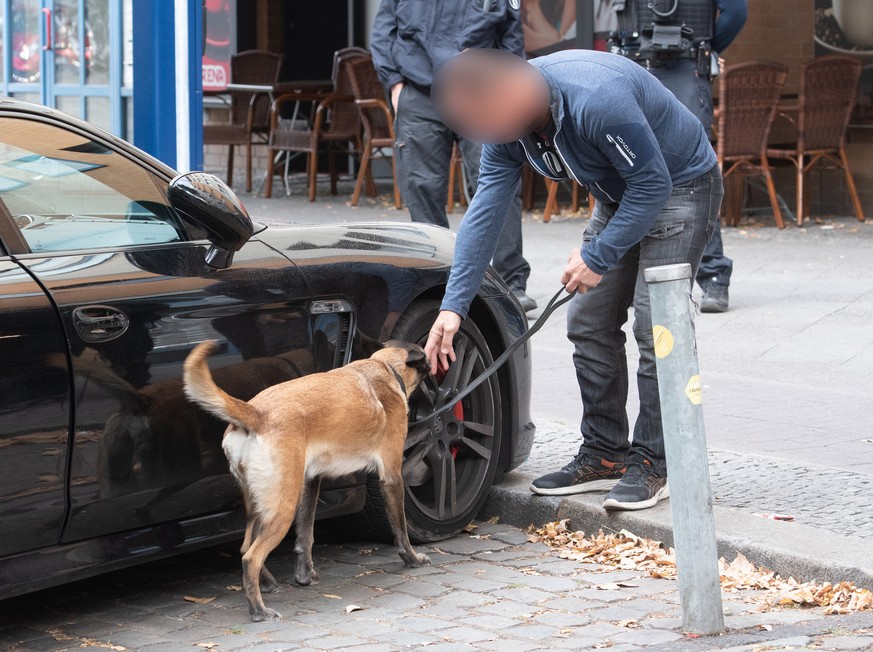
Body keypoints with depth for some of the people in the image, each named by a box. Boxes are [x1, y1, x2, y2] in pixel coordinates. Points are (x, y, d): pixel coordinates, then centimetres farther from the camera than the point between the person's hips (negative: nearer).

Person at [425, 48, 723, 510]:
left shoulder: (597, 100, -38)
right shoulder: (508, 123, -12)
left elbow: (653, 183, -28)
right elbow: (485, 212, -11)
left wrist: (597, 256, -23)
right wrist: (453, 306, -16)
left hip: (678, 185, -8)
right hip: (619, 194, 8)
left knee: (656, 329, -14)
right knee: (589, 324, 6)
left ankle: (651, 464, -4)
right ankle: (605, 454, 16)